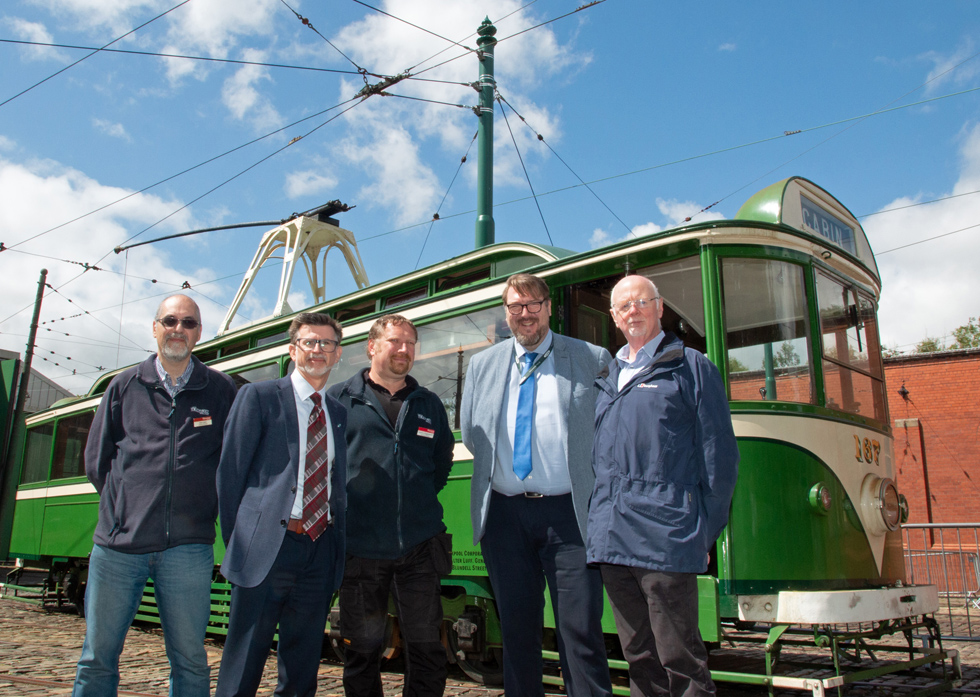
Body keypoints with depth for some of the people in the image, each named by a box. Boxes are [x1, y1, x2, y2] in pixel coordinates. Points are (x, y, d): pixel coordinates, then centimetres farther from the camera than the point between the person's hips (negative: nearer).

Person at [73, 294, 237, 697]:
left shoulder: (221, 390, 6)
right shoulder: (124, 386, 10)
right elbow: (96, 462, 13)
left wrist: (205, 509, 5)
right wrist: (125, 505, 7)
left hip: (187, 548, -1)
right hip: (118, 543, 1)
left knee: (190, 660, 5)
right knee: (97, 657, 8)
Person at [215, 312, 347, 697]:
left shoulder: (340, 414, 15)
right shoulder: (258, 396, 1)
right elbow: (229, 470, 0)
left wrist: (335, 538, 6)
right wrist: (237, 540, -1)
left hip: (321, 550, 5)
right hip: (268, 546, -4)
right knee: (245, 659, 1)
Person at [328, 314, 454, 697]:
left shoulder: (429, 404, 14)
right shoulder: (339, 399, 4)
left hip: (418, 547, 2)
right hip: (360, 547, -2)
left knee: (426, 646, 5)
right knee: (362, 650, 9)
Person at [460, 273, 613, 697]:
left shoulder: (593, 361, 2)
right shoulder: (483, 366, 13)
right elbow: (470, 434, 17)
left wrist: (596, 489, -3)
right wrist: (498, 468, 8)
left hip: (568, 511, -3)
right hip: (504, 513, 3)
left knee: (580, 629, -3)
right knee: (516, 627, 12)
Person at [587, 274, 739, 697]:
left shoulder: (690, 368, 3)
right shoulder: (608, 377, 19)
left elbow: (719, 453, -1)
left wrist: (706, 531, -6)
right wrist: (599, 521, 12)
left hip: (666, 536, -5)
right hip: (612, 540, 6)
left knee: (681, 661, 1)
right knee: (639, 659, 14)